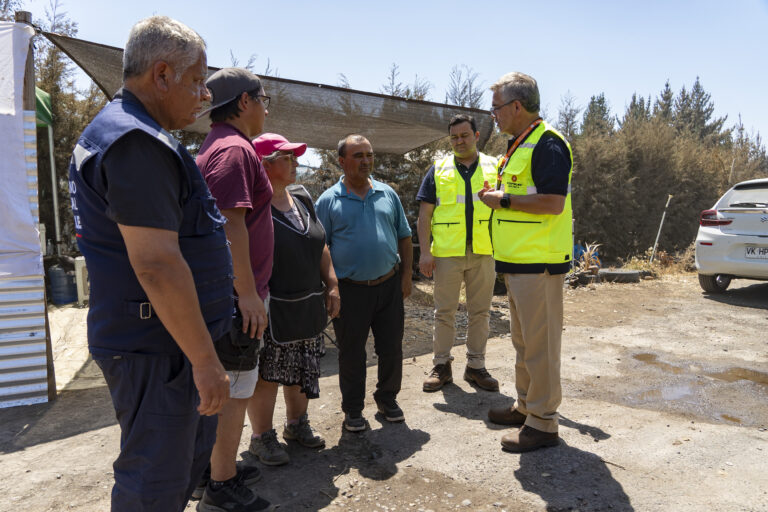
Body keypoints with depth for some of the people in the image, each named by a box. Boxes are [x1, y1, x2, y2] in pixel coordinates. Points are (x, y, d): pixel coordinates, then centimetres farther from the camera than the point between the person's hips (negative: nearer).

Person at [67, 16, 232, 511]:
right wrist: (205, 359, -21)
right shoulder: (139, 142, -20)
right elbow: (156, 263, -27)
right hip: (158, 347, -11)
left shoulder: (114, 130, 16)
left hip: (165, 339, 11)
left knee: (192, 451, 23)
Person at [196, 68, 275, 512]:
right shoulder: (236, 149, -16)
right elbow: (230, 224, -25)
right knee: (235, 390, 1)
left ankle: (221, 468, 35)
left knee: (228, 387, 20)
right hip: (236, 294, -11)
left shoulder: (213, 147, 17)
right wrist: (247, 292, -24)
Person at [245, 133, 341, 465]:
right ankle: (262, 437, 23)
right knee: (266, 375, 5)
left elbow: (320, 246, 15)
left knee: (303, 370, 18)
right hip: (272, 310, -7)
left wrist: (332, 285, 11)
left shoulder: (302, 197, 9)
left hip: (309, 306, 7)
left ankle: (297, 424, 37)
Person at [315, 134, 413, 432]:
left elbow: (404, 237, 13)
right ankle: (353, 408, 27)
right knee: (351, 354, 9)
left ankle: (387, 398, 33)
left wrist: (406, 276, 7)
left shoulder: (387, 194, 9)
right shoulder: (328, 200, -1)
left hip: (389, 285, 3)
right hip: (350, 290, -3)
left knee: (391, 349, 12)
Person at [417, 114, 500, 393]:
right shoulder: (438, 170, 8)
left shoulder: (495, 167, 9)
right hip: (447, 253, -1)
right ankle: (441, 365, 18)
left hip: (484, 252, 1)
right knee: (444, 311, 5)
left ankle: (475, 366, 21)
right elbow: (424, 213, 4)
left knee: (480, 312, 8)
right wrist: (425, 251, -5)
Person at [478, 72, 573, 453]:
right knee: (523, 339, 18)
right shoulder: (518, 146, 18)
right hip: (518, 261, 10)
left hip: (539, 262, -10)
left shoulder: (547, 144, -14)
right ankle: (526, 405, 33)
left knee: (539, 342, -2)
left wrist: (503, 199, -16)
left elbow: (553, 202, -23)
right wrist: (498, 196, 10)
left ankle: (543, 423, 10)